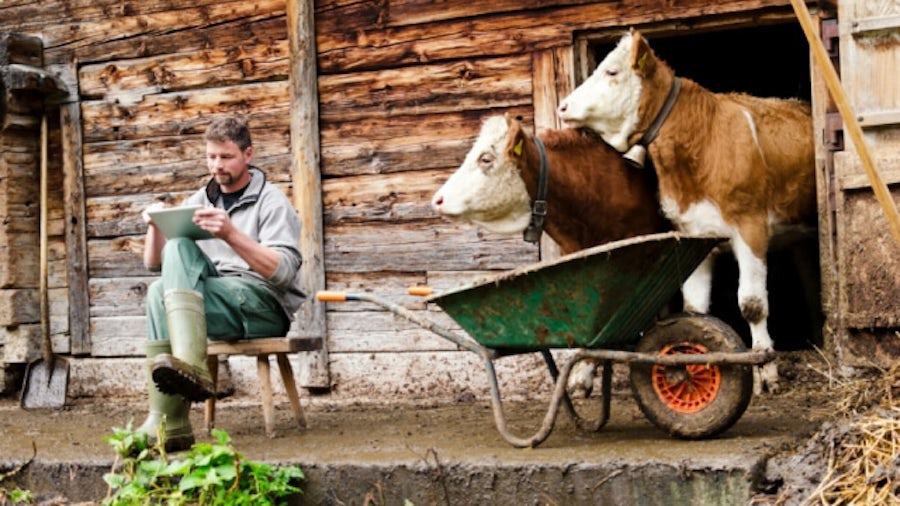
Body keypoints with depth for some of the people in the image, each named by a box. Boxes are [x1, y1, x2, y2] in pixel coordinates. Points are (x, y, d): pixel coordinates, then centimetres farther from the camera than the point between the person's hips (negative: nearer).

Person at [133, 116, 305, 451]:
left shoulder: (271, 202, 2)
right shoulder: (199, 202, 19)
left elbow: (284, 272, -14)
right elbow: (154, 264, 17)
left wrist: (231, 235, -26)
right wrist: (155, 227, -4)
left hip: (266, 307, -5)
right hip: (216, 305, 5)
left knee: (180, 249, -25)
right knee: (159, 291, -27)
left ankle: (190, 366, -44)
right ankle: (168, 423, -31)